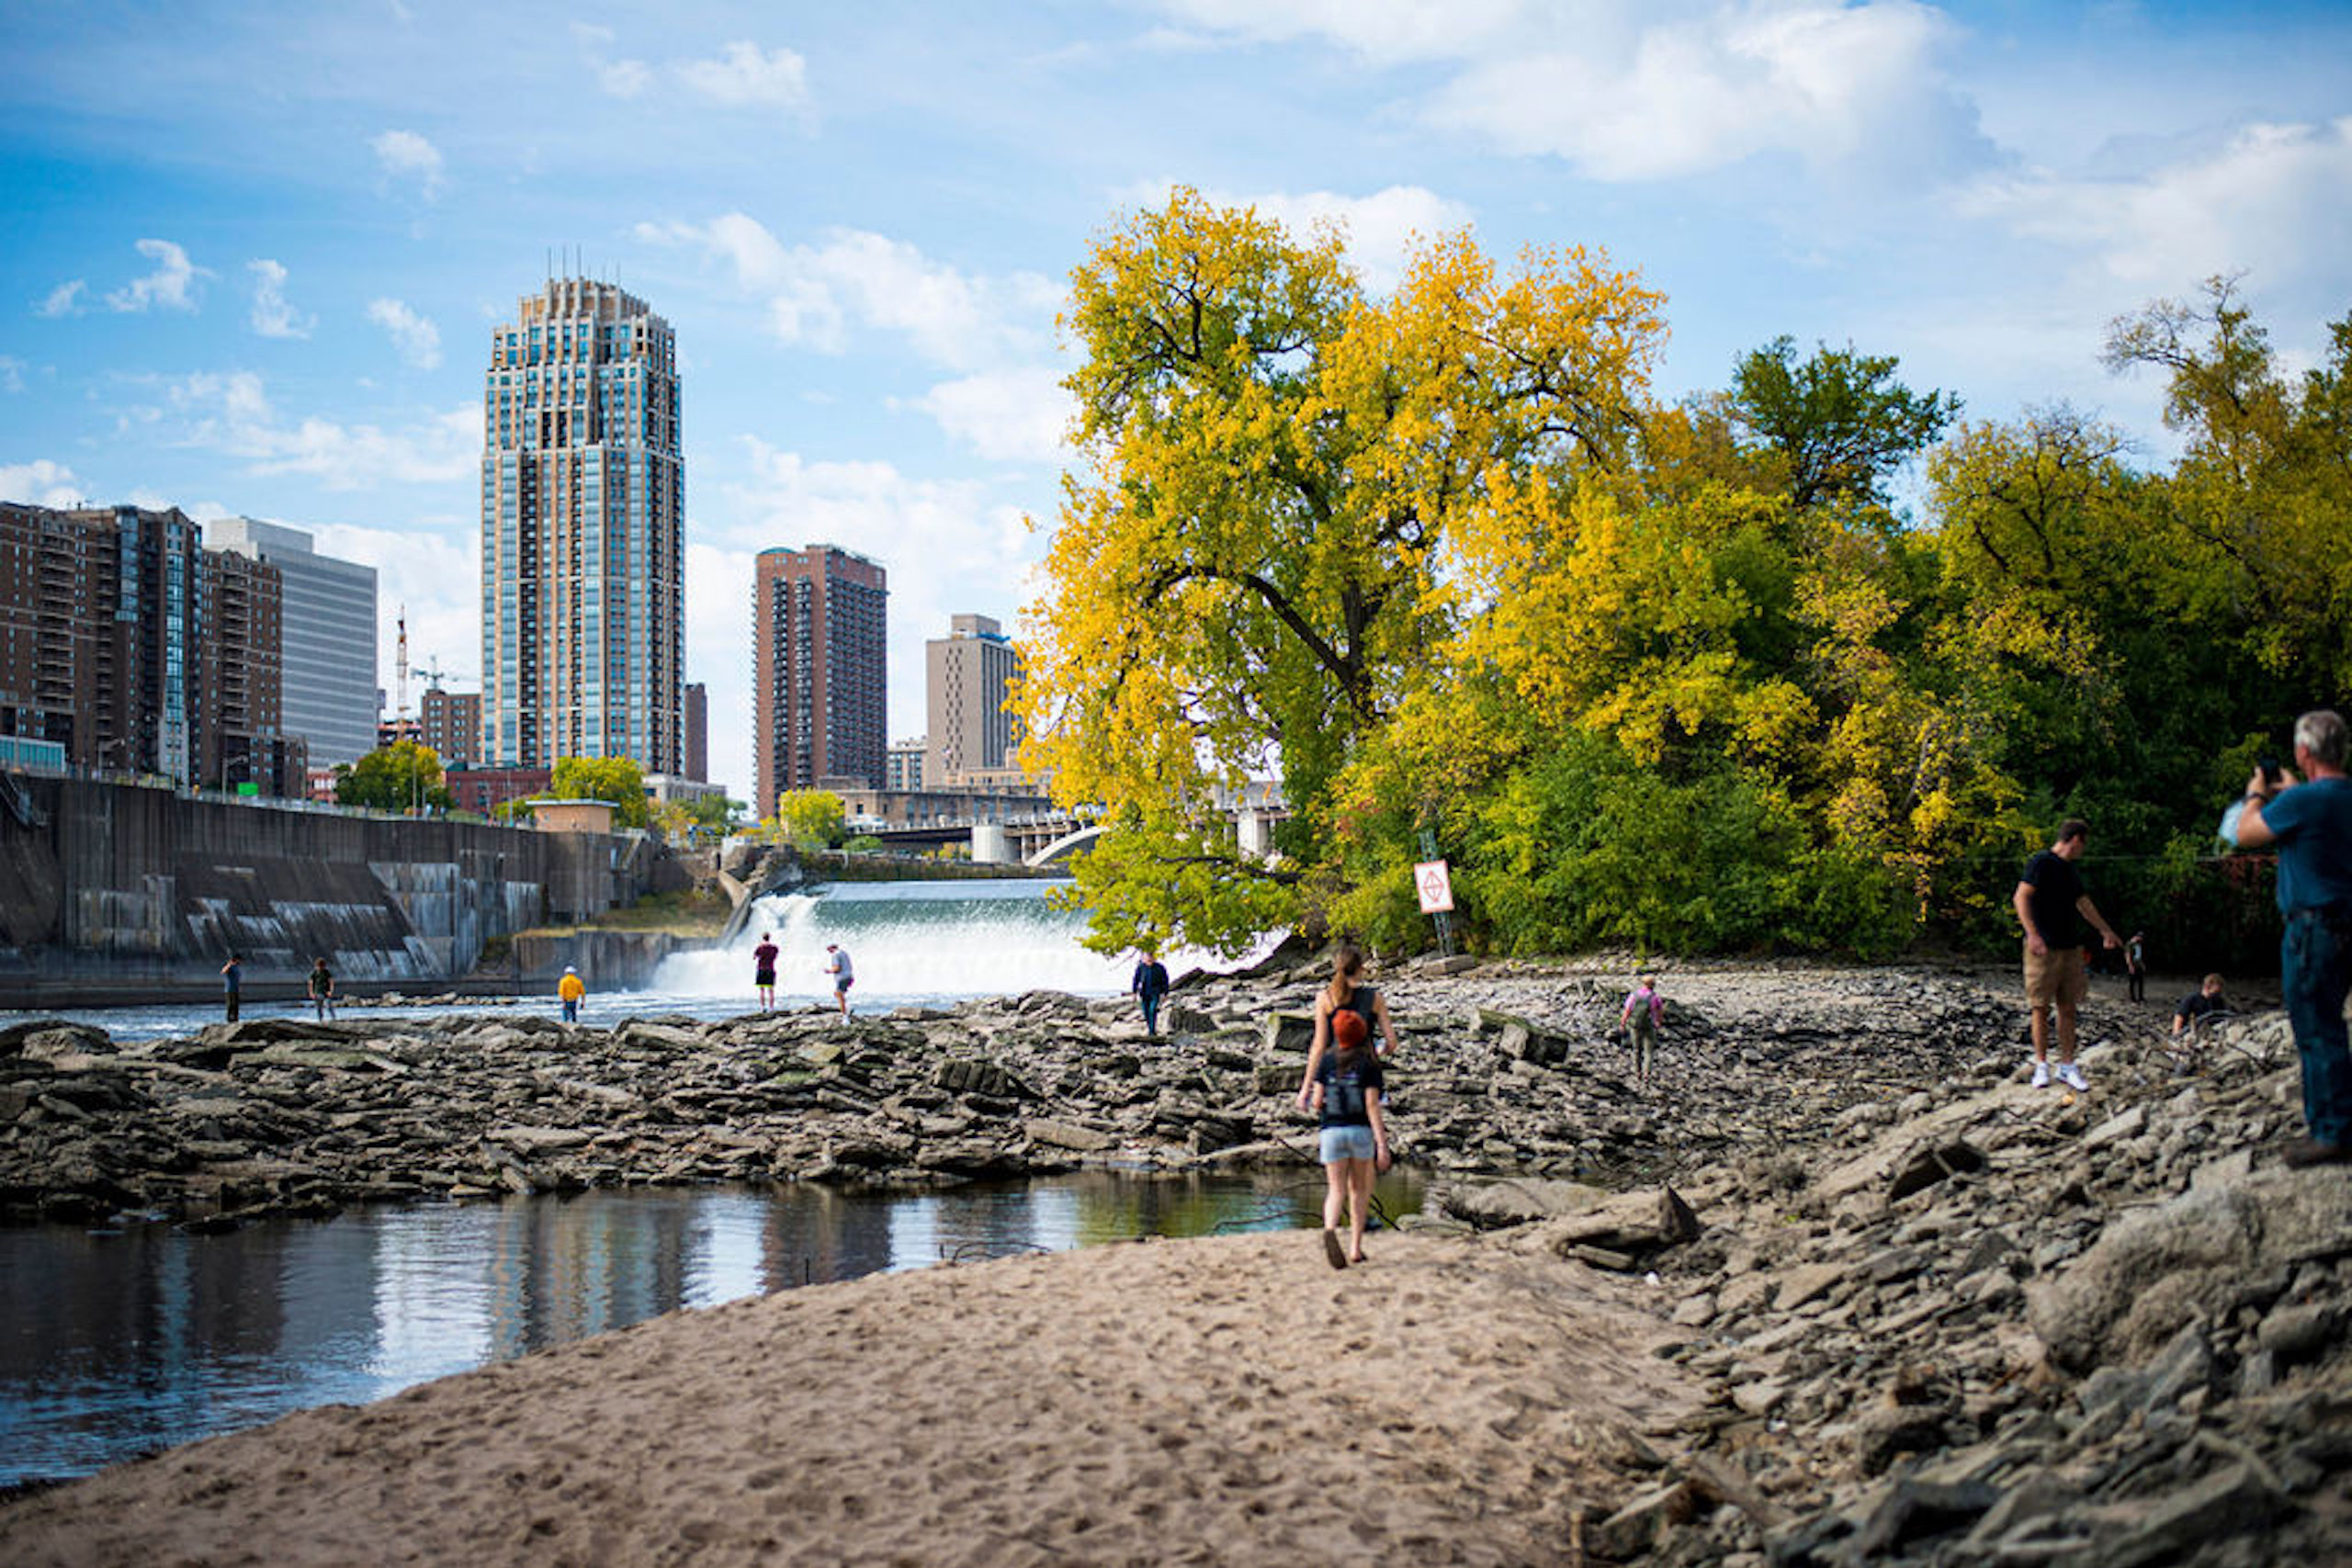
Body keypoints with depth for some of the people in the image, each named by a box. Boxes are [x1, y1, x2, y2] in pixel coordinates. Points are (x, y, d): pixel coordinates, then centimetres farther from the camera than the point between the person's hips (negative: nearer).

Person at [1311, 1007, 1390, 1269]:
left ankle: (1330, 1230, -31)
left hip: (1332, 1131, 1)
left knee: (1336, 1191, 0)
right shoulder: (1368, 1064, -5)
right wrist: (1383, 1146, -14)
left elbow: (1317, 1102, -2)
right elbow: (1372, 1105, -12)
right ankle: (1355, 1247, 14)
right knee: (1359, 1189, 17)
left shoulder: (1327, 1063, 1)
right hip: (1362, 1131, -1)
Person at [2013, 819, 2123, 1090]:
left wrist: (2106, 931, 41)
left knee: (2068, 1008, 6)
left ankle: (2067, 1067, 10)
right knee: (2041, 1008, -2)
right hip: (2044, 947, -7)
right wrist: (2032, 933, -26)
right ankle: (2041, 1066, 6)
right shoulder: (2041, 862, -7)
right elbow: (2021, 898, -16)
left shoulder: (2070, 870, 17)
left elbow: (2083, 903, 31)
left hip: (2070, 948, 7)